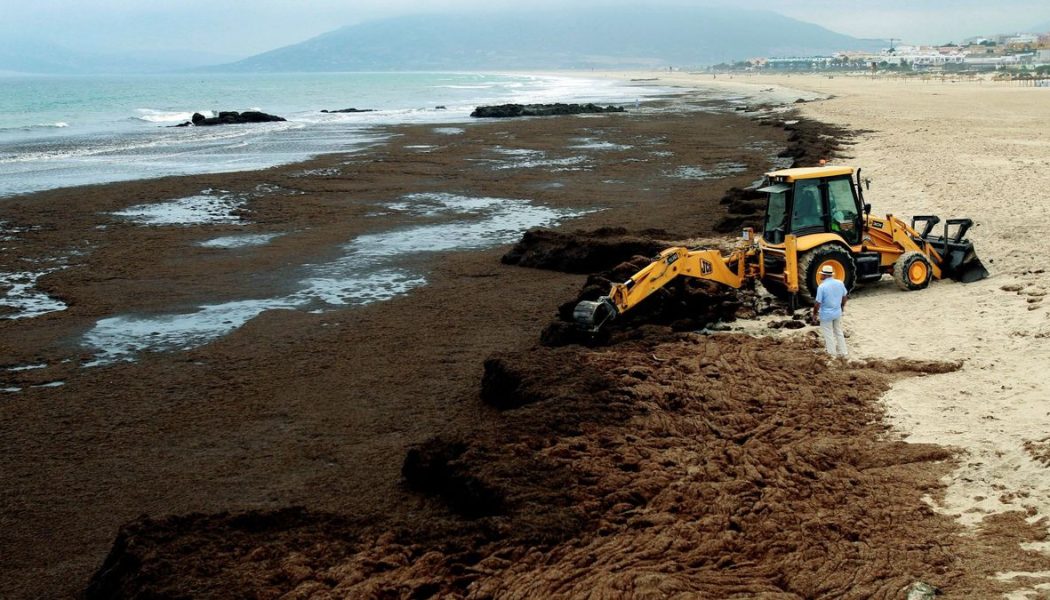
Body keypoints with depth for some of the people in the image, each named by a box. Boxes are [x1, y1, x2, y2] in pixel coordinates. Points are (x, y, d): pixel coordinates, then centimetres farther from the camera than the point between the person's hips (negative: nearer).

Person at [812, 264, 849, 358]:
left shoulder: (822, 286, -23)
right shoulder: (840, 283, -5)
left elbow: (817, 303, -19)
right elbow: (845, 296, 9)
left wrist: (815, 314, -5)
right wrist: (842, 306, 26)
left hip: (826, 314, -6)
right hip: (838, 312, 6)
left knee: (829, 335, 9)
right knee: (839, 333, 21)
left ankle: (832, 354, 18)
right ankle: (843, 352, 28)